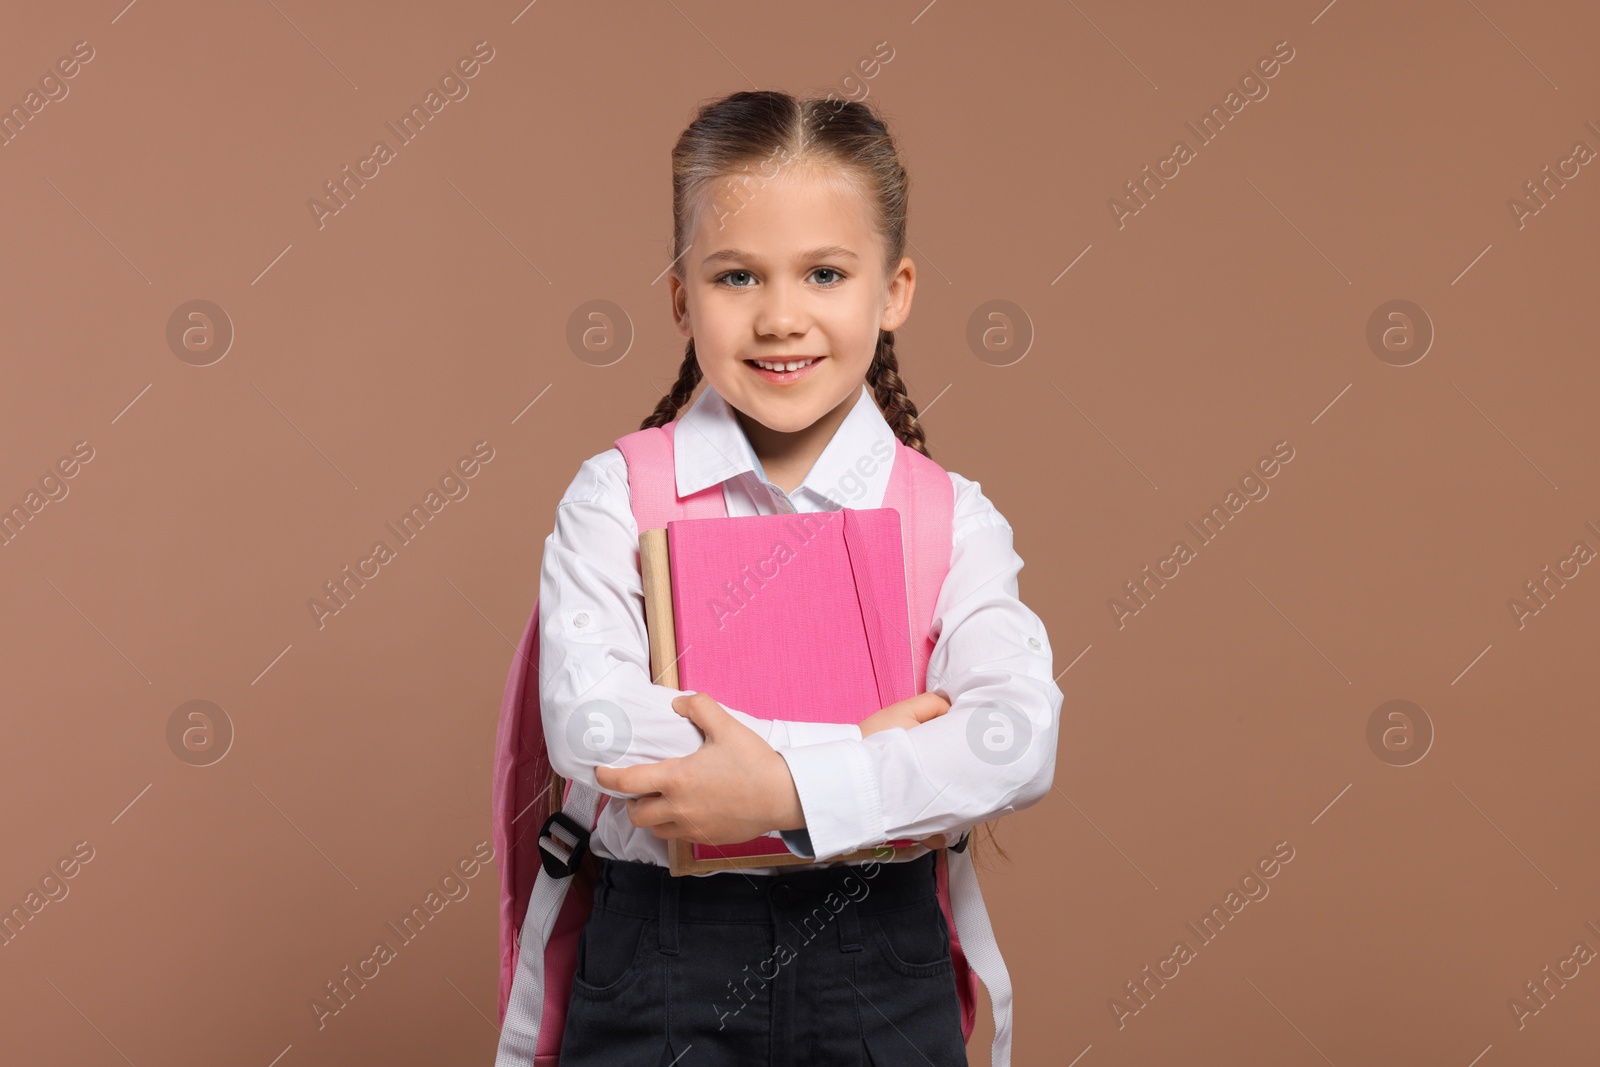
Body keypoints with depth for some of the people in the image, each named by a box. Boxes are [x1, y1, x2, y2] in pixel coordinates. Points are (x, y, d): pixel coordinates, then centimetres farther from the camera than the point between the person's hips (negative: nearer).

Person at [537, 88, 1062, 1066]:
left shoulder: (952, 518, -2)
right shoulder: (618, 497, -5)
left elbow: (1023, 742, -15)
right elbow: (587, 722, -19)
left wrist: (787, 791, -25)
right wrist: (855, 749, -20)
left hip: (877, 960, 1)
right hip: (665, 956, -1)